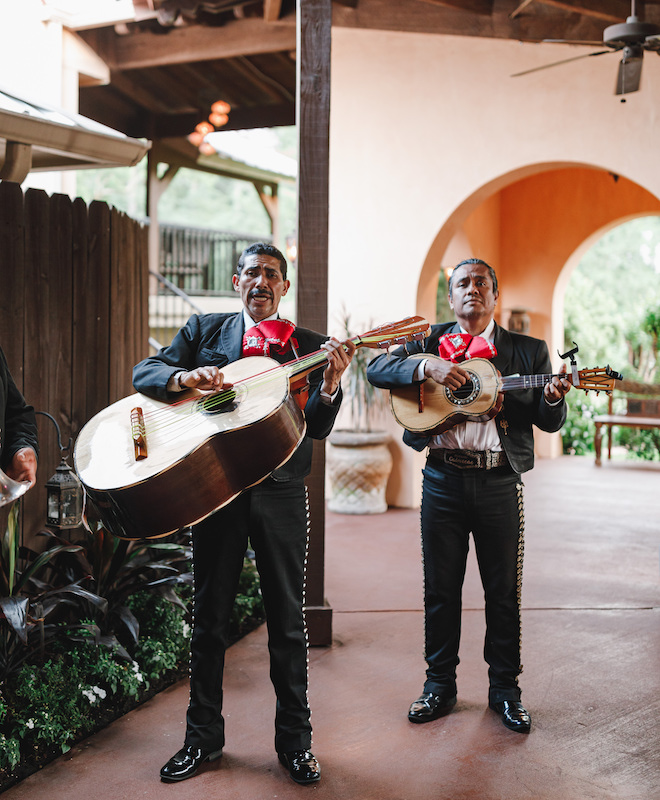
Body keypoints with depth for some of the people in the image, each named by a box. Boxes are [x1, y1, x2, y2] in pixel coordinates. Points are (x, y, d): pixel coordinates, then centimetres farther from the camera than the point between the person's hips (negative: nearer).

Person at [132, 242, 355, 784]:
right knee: (211, 616, 9)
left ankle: (295, 740, 19)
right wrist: (184, 378, -17)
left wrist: (331, 384, -22)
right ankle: (203, 738, 23)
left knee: (288, 618, 5)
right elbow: (143, 372, 3)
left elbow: (317, 426, -2)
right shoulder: (205, 330, 11)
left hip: (281, 491, 0)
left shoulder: (308, 346, 7)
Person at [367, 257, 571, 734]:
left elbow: (549, 423, 6)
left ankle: (505, 689, 23)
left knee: (504, 592, 6)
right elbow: (377, 369, -2)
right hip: (443, 478, 1)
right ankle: (440, 685, 24)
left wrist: (553, 400, -17)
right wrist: (427, 366, -17)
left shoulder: (528, 351, 9)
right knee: (440, 588, 9)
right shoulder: (430, 341, 10)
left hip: (499, 481, 0)